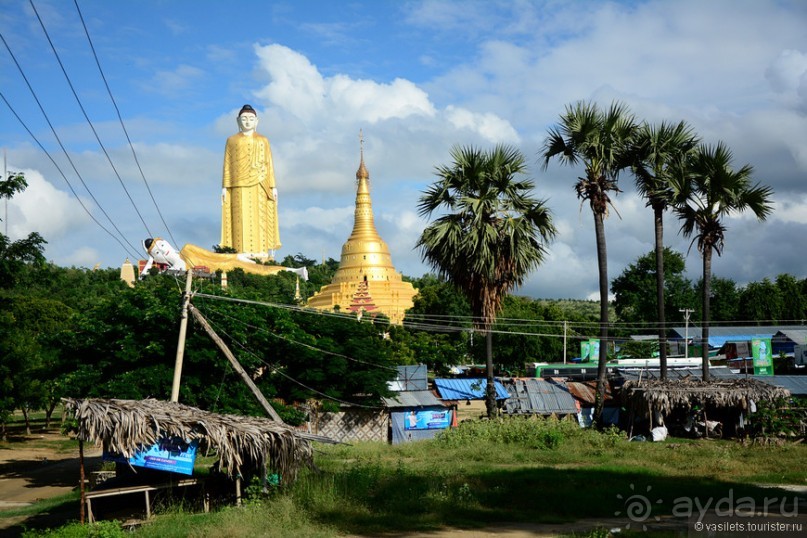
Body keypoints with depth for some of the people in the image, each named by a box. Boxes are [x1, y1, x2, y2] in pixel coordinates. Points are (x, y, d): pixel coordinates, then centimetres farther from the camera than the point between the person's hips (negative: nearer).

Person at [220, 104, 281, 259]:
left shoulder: (263, 140, 10)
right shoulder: (232, 141, 9)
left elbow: (269, 165, 8)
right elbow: (227, 165, 7)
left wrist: (273, 187, 2)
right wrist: (225, 188, 2)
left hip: (259, 187, 1)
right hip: (239, 188, 0)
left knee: (260, 219, -2)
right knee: (241, 220, -5)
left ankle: (262, 254, -1)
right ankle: (243, 256, -6)